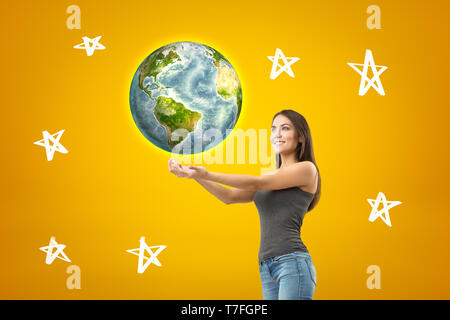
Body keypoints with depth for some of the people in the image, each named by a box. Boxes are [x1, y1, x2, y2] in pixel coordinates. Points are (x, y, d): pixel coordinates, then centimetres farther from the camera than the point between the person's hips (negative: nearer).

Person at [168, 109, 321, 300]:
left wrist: (207, 174, -11)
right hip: (267, 268, 7)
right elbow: (229, 197, 15)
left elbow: (256, 184, -7)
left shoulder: (307, 169, 0)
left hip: (293, 264, -7)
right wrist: (196, 175, 2)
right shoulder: (270, 178, 22)